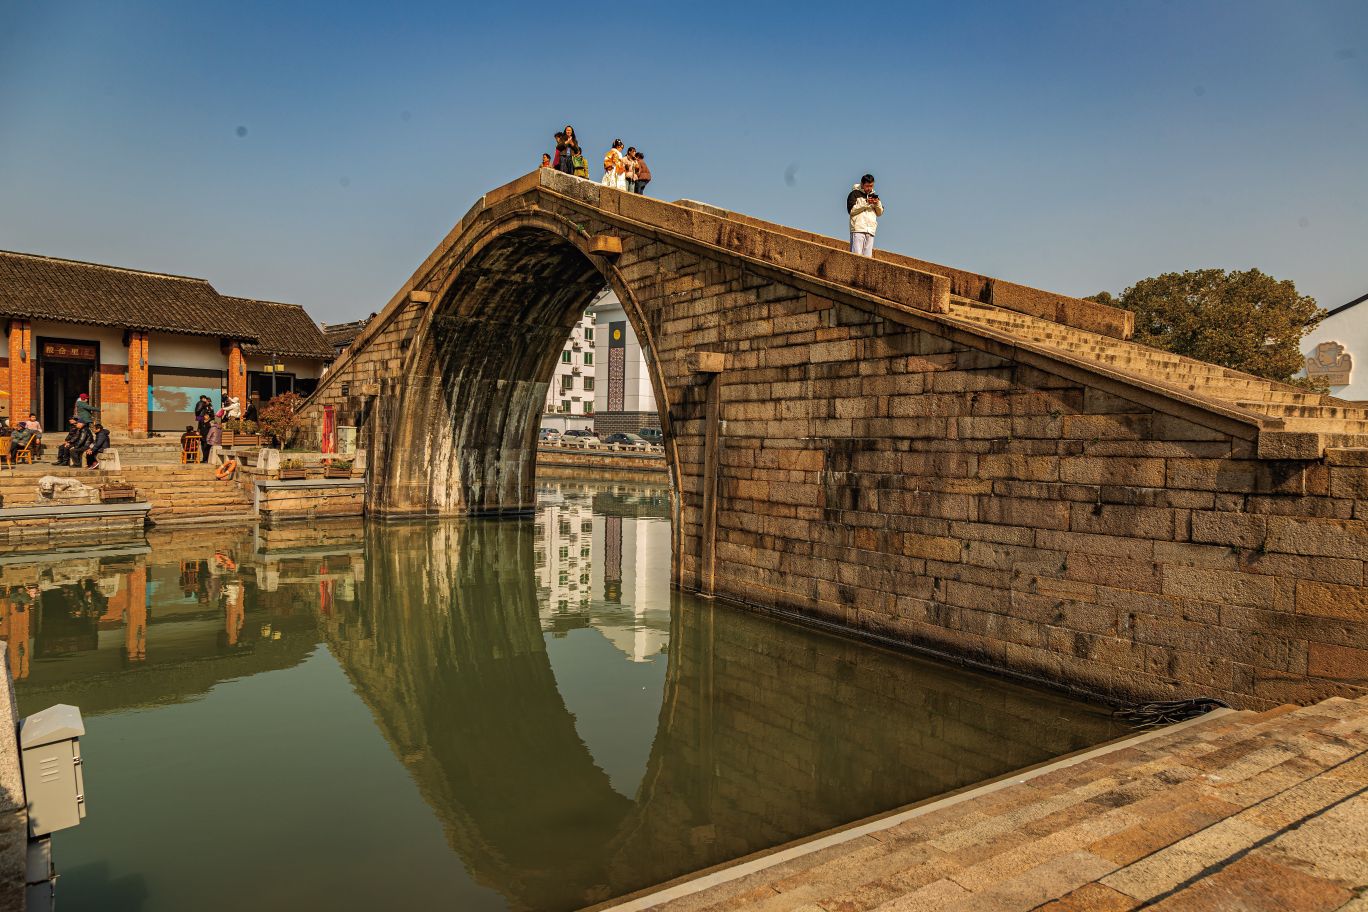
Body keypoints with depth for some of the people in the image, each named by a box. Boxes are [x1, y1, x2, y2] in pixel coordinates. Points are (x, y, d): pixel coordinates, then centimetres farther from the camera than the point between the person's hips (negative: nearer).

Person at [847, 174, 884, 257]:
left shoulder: (873, 195, 23)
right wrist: (865, 203, -10)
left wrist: (877, 203, 1)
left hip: (870, 231, 5)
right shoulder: (855, 194, 7)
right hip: (858, 229, -5)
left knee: (867, 256, -2)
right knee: (856, 255, -14)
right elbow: (851, 210, -5)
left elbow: (880, 213, 21)